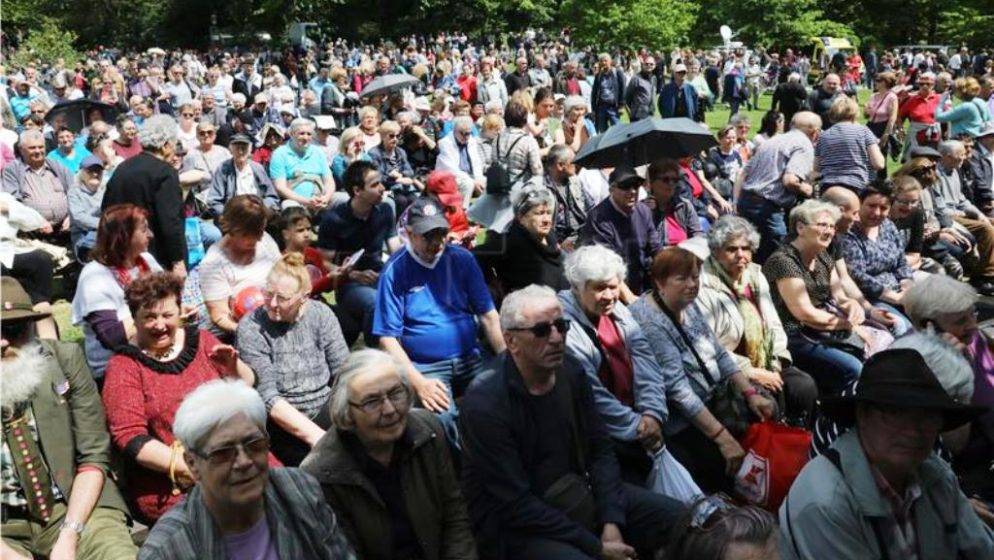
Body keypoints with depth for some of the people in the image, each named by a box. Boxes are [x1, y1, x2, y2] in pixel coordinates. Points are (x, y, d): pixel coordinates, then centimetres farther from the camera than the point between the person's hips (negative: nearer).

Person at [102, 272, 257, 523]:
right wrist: (188, 467, -18)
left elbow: (246, 388, 19)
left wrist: (234, 366, -4)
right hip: (169, 481, -4)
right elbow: (129, 438, -7)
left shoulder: (200, 340, 14)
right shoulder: (124, 366, 2)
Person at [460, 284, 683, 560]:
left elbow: (600, 449, 4)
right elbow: (517, 505, -22)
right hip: (519, 526, -7)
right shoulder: (485, 403, -23)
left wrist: (612, 523, -10)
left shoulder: (570, 371, -2)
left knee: (680, 517, 2)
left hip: (581, 491, 7)